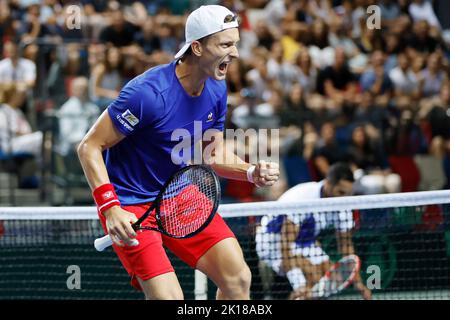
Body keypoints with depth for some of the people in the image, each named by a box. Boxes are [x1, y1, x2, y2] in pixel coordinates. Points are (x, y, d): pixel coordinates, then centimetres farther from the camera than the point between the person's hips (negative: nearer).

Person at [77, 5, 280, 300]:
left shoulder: (216, 90, -2)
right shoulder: (149, 93, -25)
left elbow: (215, 154, 11)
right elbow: (90, 147, -21)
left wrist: (252, 172, -9)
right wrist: (110, 208, -30)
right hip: (131, 205, -7)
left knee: (238, 278, -4)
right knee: (168, 297, -21)